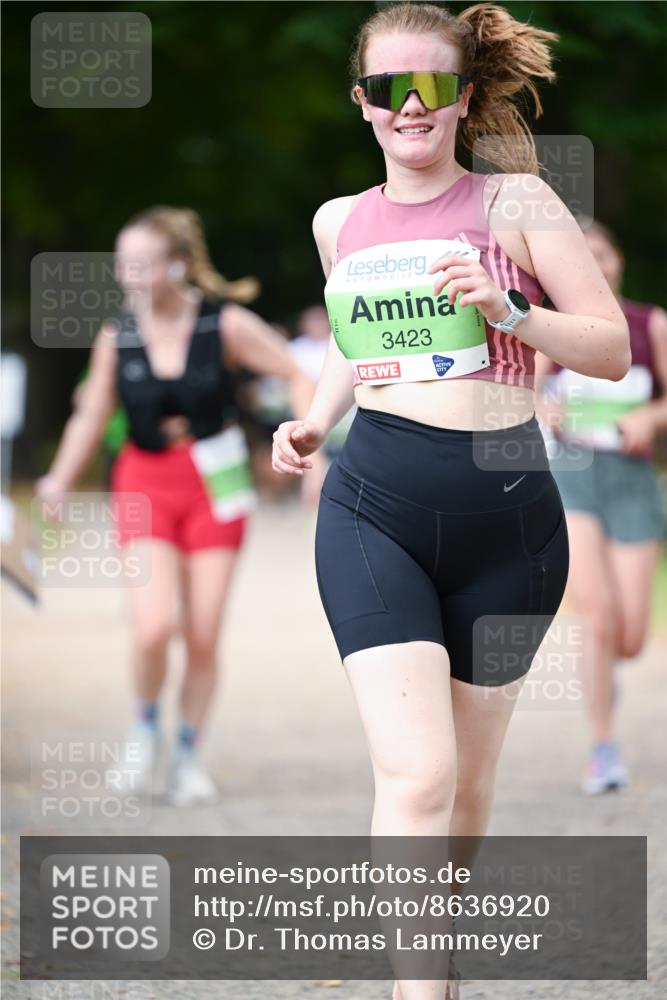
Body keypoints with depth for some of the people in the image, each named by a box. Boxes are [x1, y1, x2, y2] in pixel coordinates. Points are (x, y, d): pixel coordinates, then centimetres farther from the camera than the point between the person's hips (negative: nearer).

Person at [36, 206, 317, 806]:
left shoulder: (225, 324, -10)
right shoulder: (116, 339, -3)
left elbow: (298, 376, -1)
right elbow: (91, 419, 10)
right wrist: (58, 484, 5)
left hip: (216, 486, 0)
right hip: (146, 485, 0)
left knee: (203, 634, 0)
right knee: (154, 627, -18)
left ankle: (188, 755, 19)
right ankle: (146, 725, 11)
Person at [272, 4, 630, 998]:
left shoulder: (517, 203, 0)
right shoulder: (338, 223, 10)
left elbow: (614, 349, -1)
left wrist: (507, 311, -17)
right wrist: (314, 424, 12)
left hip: (505, 514, 0)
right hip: (375, 507, 0)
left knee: (469, 782, 12)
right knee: (416, 774, -17)